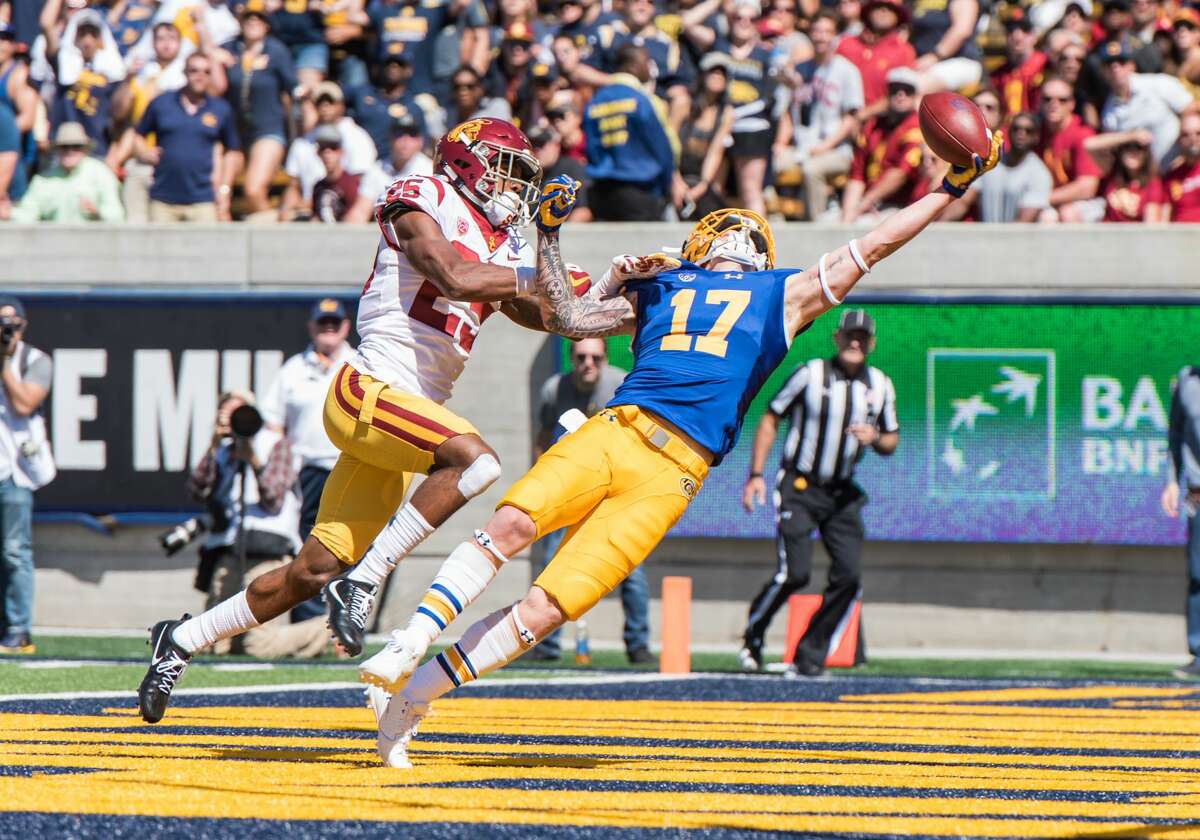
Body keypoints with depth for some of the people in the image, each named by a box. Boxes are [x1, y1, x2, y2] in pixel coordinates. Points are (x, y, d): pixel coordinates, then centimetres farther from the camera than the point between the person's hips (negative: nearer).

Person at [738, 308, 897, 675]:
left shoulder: (880, 386, 6)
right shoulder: (811, 374, -6)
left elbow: (891, 442, 13)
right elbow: (770, 419, -1)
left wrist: (874, 438, -12)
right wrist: (756, 475, -8)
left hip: (842, 494, 4)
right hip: (799, 489, -4)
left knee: (848, 576, -7)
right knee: (794, 573, -15)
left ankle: (810, 654, 7)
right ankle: (752, 636, 9)